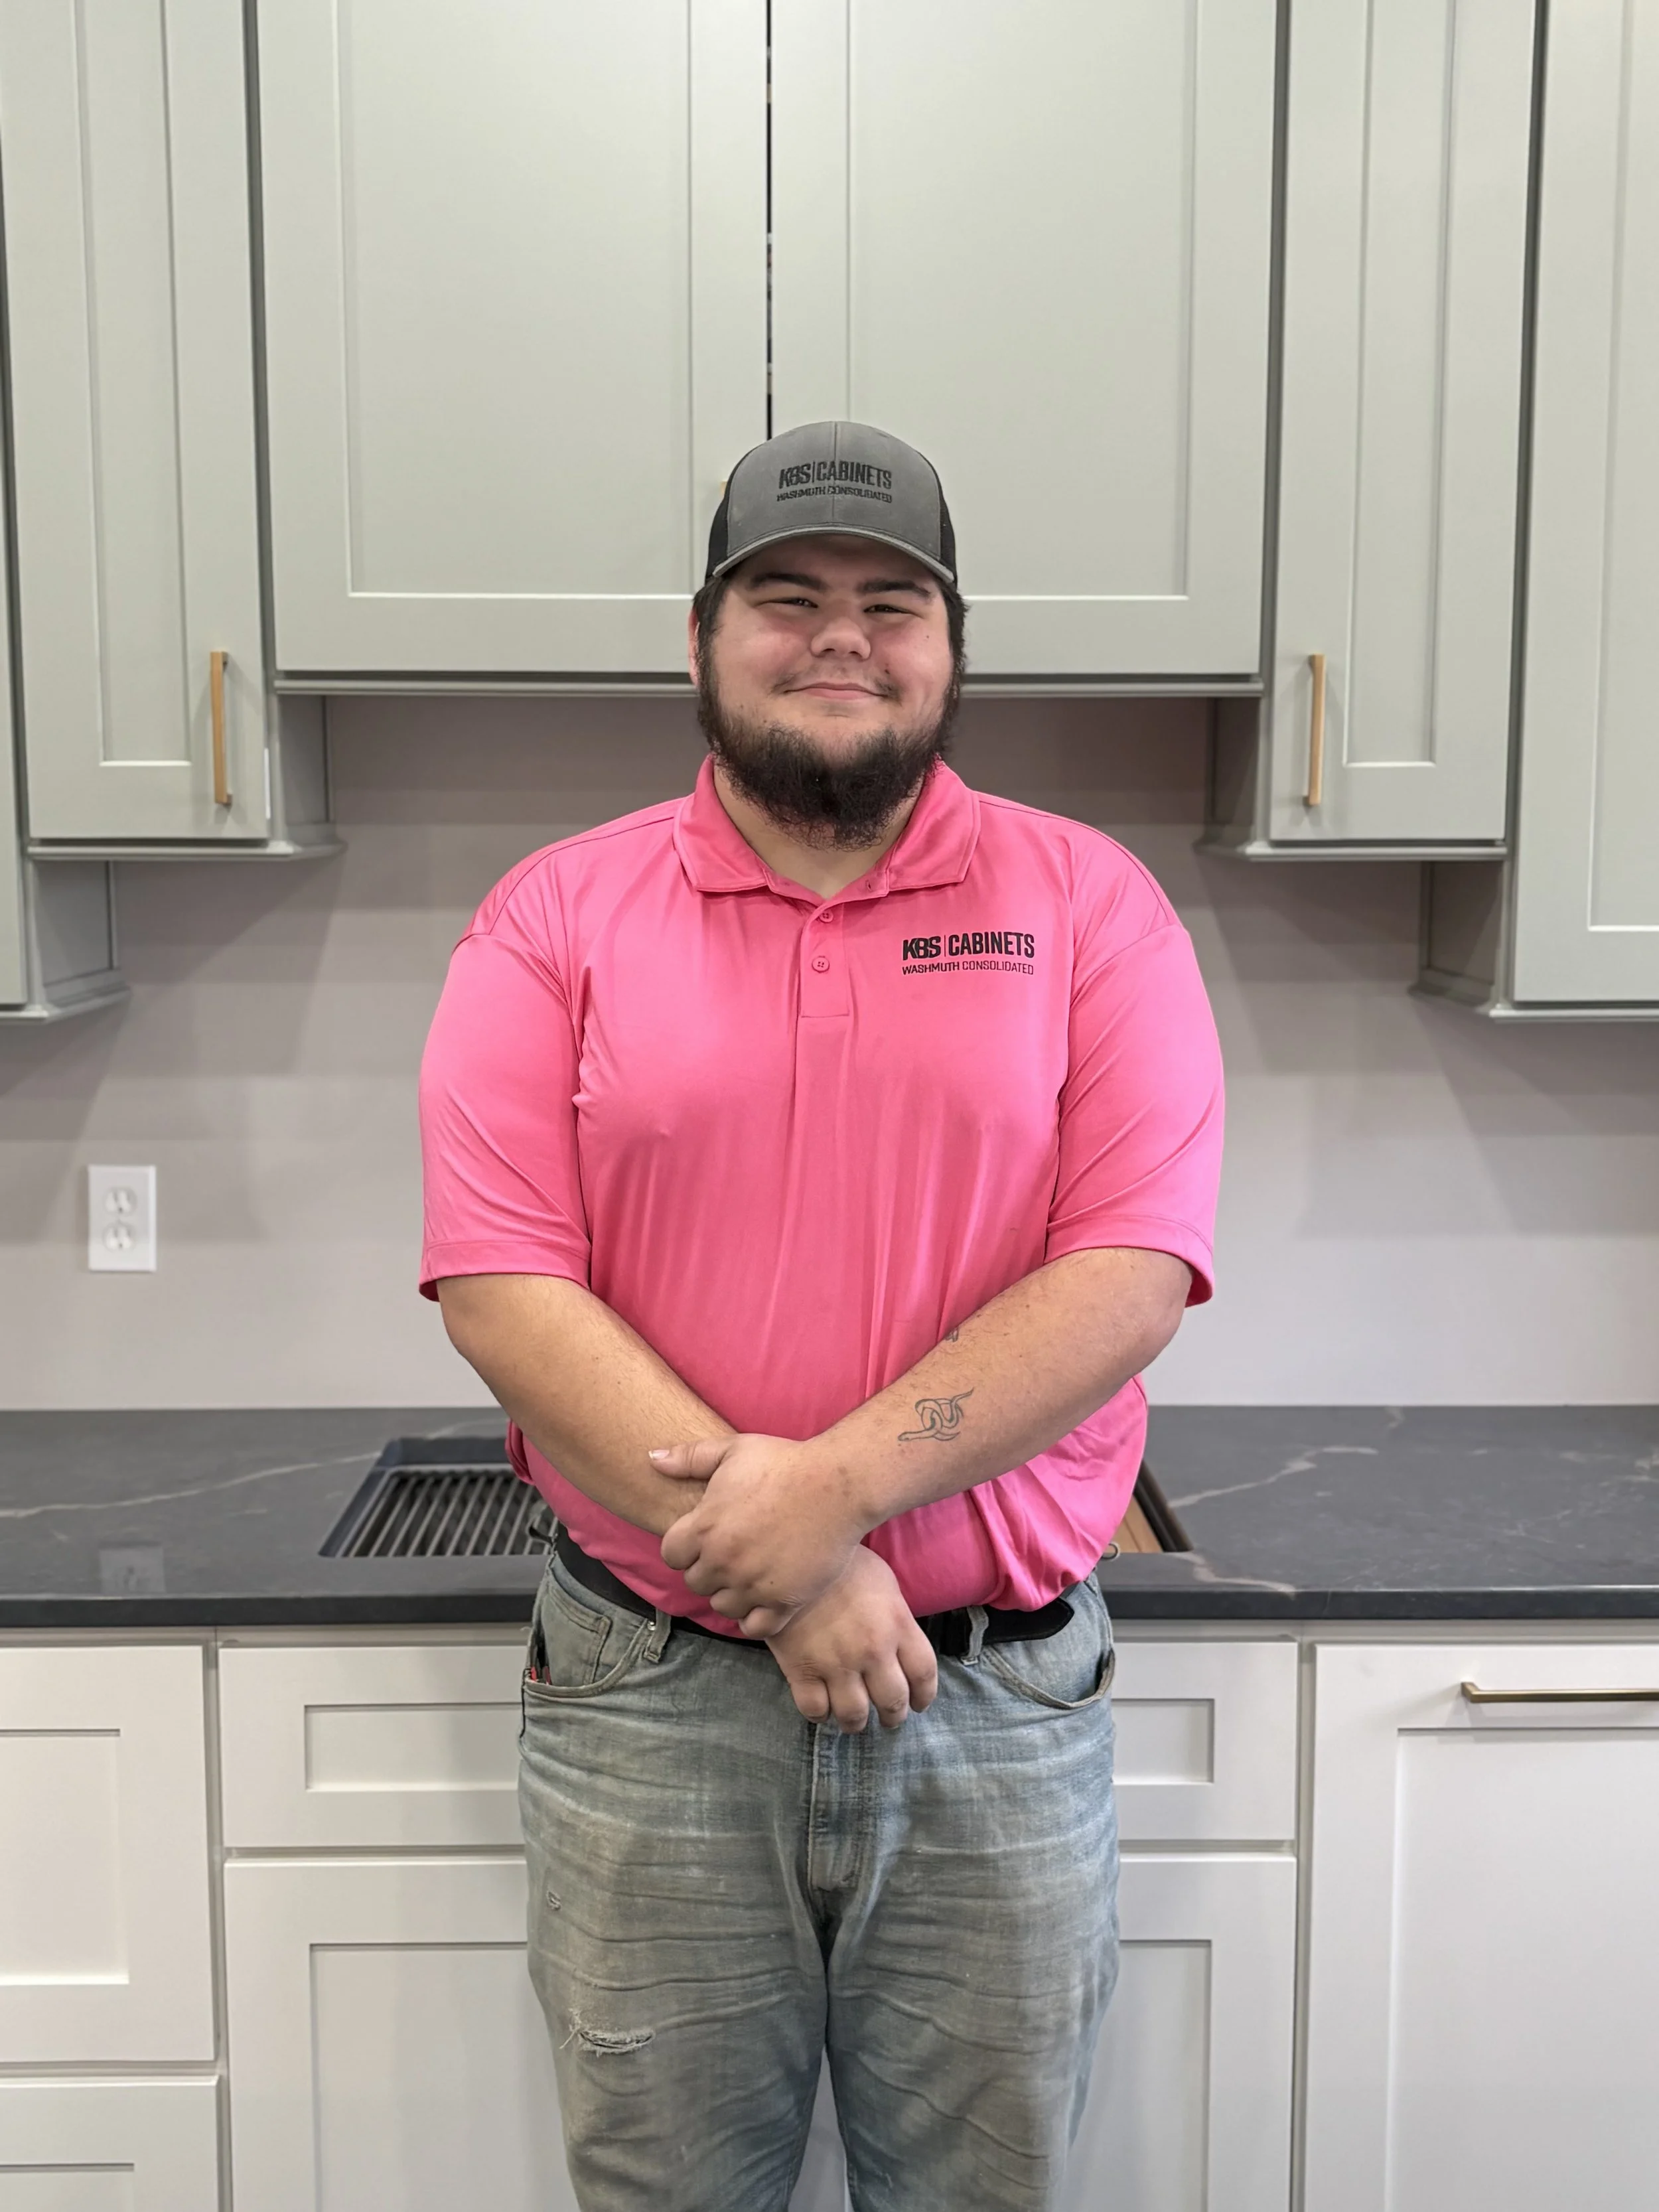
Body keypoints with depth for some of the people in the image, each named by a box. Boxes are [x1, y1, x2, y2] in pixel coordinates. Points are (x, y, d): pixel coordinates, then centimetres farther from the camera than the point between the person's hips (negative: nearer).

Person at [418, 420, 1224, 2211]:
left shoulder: (1090, 905, 0)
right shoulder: (553, 919, 0)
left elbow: (1134, 1272, -9)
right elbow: (498, 1286, -9)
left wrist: (841, 1485, -20)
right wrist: (767, 1560, -17)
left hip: (1005, 1707, 0)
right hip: (646, 1706, 0)